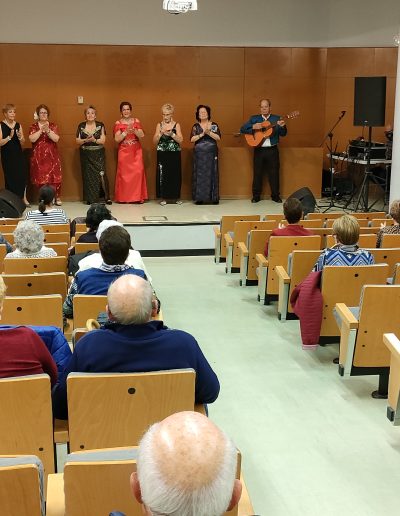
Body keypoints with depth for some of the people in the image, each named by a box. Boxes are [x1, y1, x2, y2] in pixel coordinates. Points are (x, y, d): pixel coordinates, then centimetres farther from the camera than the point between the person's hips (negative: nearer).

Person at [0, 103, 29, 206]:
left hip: (18, 154, 3)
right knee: (10, 177, -2)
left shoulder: (18, 125, 7)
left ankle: (24, 198, 12)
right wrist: (9, 137, -23)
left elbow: (23, 142, 9)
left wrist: (20, 137, -11)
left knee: (22, 175, 1)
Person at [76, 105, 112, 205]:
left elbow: (103, 140, -4)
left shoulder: (100, 125, 2)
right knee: (88, 175, -1)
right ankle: (90, 198, 7)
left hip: (98, 154, -2)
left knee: (101, 174, -13)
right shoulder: (81, 126, 6)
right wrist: (86, 140, -16)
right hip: (86, 155, 2)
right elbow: (78, 141, 2)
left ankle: (106, 197, -4)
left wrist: (94, 140, -21)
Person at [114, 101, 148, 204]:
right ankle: (124, 197, 1)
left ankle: (139, 196, -3)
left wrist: (134, 130, -19)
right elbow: (117, 139, -5)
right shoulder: (118, 123, 4)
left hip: (136, 151, 1)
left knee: (138, 172, -8)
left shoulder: (136, 121, 8)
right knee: (124, 173, -5)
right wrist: (126, 132, -17)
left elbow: (142, 135, -1)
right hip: (124, 152, -1)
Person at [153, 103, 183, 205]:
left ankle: (176, 197, 12)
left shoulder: (176, 125, 4)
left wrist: (171, 134, -18)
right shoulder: (159, 125, 7)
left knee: (175, 175, 1)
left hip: (174, 155, 0)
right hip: (162, 154, 0)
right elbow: (155, 141, 4)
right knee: (162, 175, -3)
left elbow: (180, 140, -4)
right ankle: (163, 197, 5)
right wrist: (160, 133, -12)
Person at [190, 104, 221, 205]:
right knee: (199, 174, -2)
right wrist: (202, 134, -14)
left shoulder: (214, 125, 7)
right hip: (199, 154, 0)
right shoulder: (195, 126, 7)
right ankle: (199, 198, 1)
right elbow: (192, 139, -4)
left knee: (212, 174, -1)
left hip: (211, 153, 0)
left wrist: (209, 132, -16)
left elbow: (218, 138, -4)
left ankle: (214, 197, 2)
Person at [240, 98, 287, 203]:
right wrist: (253, 127, -15)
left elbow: (283, 134, 1)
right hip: (259, 150, 0)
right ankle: (256, 196, 15)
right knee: (257, 173, 4)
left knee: (274, 173, 3)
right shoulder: (254, 118, 7)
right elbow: (242, 129, 1)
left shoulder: (277, 119, 6)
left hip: (272, 150, 0)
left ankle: (275, 196, 14)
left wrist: (282, 126, -21)